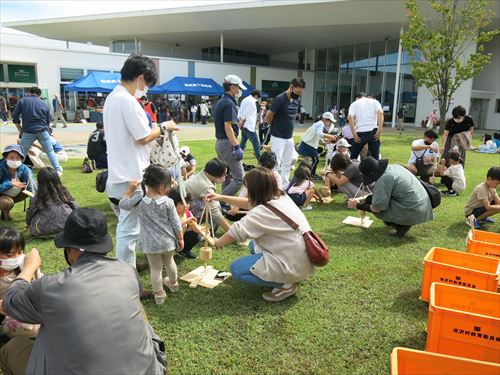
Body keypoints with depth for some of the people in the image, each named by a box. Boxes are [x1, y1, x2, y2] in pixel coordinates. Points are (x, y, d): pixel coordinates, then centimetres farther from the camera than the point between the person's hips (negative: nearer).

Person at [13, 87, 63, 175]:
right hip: (43, 130, 1)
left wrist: (20, 129, 13)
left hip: (28, 131, -1)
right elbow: (48, 120, 13)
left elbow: (15, 116, 6)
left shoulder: (22, 101, 9)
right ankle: (58, 170, 4)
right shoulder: (44, 104, 14)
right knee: (50, 151, 9)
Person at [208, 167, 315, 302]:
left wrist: (216, 244, 6)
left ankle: (285, 283, -5)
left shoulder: (262, 213, -22)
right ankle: (290, 277, 13)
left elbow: (235, 233, -14)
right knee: (254, 245, 24)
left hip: (292, 265, -9)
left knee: (236, 269, -4)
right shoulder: (281, 198, 5)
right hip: (303, 258, 9)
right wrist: (222, 197, 22)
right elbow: (249, 204, 19)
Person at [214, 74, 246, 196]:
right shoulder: (229, 103, -15)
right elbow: (228, 127, -22)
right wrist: (237, 147, -23)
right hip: (228, 144, -10)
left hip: (219, 142, 10)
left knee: (227, 176, 18)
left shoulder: (220, 102, 14)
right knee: (239, 178, -8)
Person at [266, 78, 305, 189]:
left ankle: (285, 187, 23)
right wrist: (276, 127, 4)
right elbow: (268, 116, -13)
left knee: (287, 164, 13)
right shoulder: (279, 99, -17)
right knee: (275, 163, -5)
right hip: (278, 137, -7)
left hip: (290, 137, 7)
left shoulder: (297, 100, 5)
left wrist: (288, 126, 13)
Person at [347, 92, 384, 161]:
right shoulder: (374, 101, 16)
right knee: (375, 157, 7)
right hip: (373, 131, 1)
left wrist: (354, 134, -8)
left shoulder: (354, 104, 14)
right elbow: (380, 113, -4)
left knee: (353, 156, 12)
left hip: (360, 132, -1)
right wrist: (379, 130, -9)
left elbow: (350, 117, -5)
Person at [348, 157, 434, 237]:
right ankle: (403, 222, 16)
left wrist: (359, 205, 1)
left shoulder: (383, 180, -20)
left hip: (413, 213, -9)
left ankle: (402, 224, -3)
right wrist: (361, 200, 20)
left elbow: (376, 208, -16)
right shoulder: (393, 167, 8)